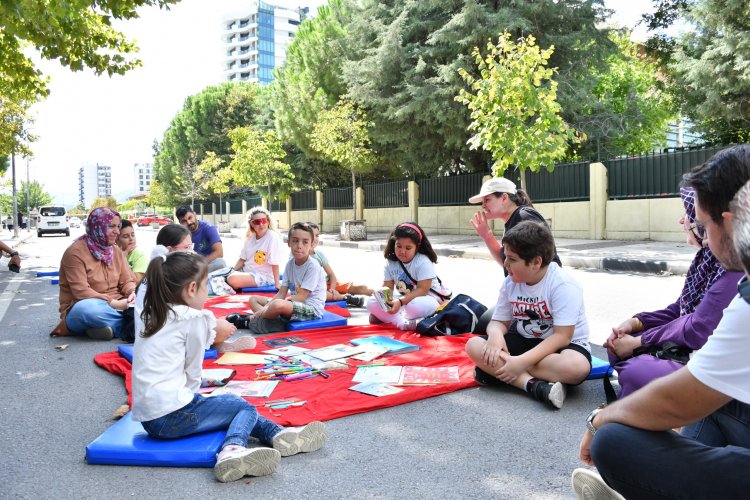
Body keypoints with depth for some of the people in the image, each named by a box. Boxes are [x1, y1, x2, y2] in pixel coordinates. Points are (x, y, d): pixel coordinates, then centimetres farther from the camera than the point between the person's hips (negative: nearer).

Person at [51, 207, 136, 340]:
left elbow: (127, 281, 5)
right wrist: (112, 303, -28)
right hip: (82, 308, -5)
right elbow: (81, 291, -21)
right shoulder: (75, 252, -13)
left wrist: (132, 294, -18)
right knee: (88, 308, -40)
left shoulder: (116, 251, 7)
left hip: (115, 306, 5)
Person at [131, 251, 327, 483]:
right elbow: (193, 373, -5)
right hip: (170, 418, -9)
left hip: (148, 418, 9)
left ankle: (278, 434, 6)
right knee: (244, 407, 0)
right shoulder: (192, 318, -11)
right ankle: (231, 451, -25)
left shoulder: (156, 315, 14)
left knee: (233, 402, 17)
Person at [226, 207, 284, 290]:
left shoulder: (272, 237, -16)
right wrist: (232, 272, 1)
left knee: (232, 279, -27)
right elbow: (242, 259, 13)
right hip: (246, 271, 7)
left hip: (263, 276, -7)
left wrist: (277, 283, -17)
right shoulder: (250, 237, 6)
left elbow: (275, 263, -18)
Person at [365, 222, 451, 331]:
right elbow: (388, 287, -3)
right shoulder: (390, 263, -2)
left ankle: (385, 318, -16)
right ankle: (404, 323, -28)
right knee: (372, 302, -12)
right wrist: (384, 296, -28)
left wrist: (400, 302, -34)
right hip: (405, 299, 6)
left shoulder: (423, 262, -18)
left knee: (415, 305, -42)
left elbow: (423, 290, -22)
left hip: (429, 298, -6)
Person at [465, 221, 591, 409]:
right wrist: (495, 334, -26)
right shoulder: (510, 282, -4)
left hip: (561, 344, -4)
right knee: (474, 345, -18)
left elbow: (562, 336, -25)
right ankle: (534, 385, -32)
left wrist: (522, 361, -33)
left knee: (577, 366, -40)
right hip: (524, 340, 5)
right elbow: (499, 321, 1)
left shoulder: (564, 285, -22)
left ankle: (494, 370, -29)